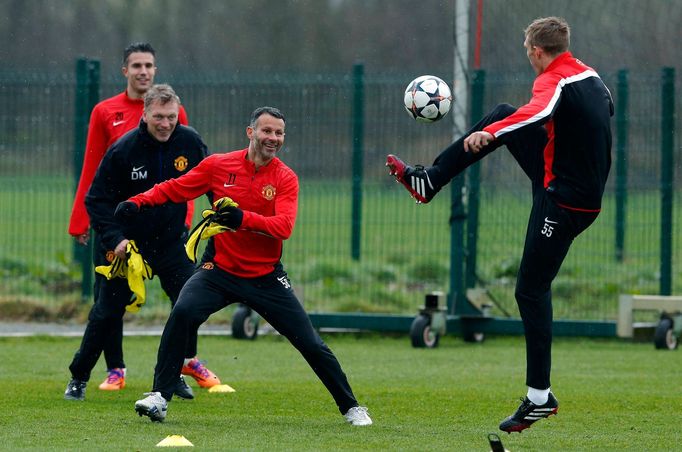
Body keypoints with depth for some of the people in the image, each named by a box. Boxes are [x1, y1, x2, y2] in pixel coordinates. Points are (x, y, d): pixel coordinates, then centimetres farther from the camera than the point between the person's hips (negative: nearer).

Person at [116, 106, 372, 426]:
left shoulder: (286, 178, -6)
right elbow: (174, 189, 4)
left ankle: (350, 407, 19)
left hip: (266, 277, 0)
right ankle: (159, 398, -20)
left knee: (312, 345, 0)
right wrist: (138, 203, -12)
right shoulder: (218, 165, -2)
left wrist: (243, 219, -36)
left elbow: (284, 226, -20)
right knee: (182, 313, -27)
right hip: (219, 271, 0)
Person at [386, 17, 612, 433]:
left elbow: (537, 112, -43)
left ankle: (540, 398, -1)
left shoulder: (554, 83, -20)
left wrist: (489, 133, -59)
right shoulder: (592, 77, 6)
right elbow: (607, 109, 28)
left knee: (532, 290, -3)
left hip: (564, 203, -9)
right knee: (503, 114, 14)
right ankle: (429, 182, 21)